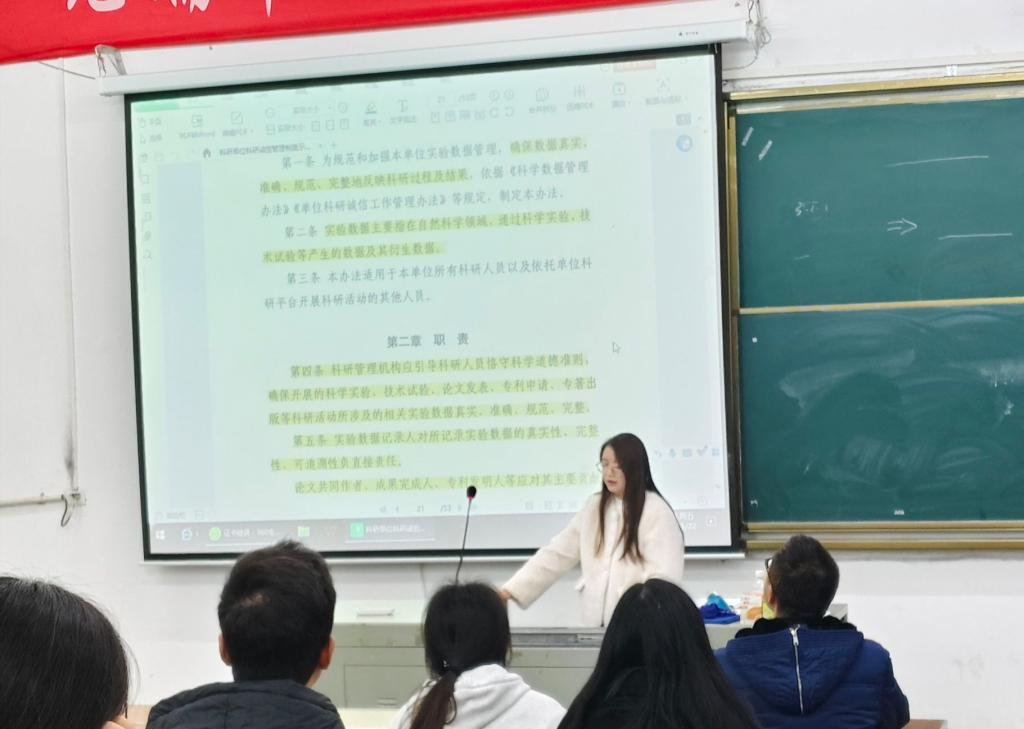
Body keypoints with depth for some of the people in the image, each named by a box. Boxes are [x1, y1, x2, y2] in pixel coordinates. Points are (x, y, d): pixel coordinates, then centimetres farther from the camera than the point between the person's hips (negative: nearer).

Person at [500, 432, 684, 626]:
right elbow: (556, 554, 9)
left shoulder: (657, 512, -8)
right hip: (597, 623, 5)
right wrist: (510, 590, 1)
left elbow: (664, 578, -13)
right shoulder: (594, 508, 10)